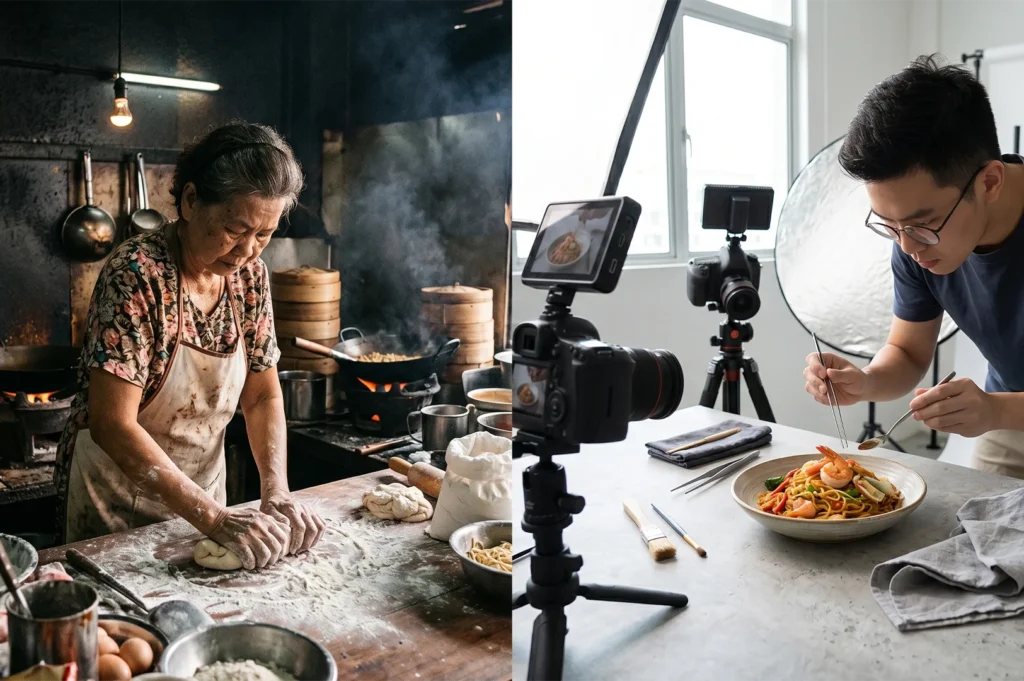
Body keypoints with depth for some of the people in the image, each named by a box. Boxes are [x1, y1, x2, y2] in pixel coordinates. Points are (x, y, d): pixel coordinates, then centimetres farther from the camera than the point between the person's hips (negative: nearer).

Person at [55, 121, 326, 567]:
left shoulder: (250, 274, -8)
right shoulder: (137, 272, -25)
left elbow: (263, 395, -3)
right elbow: (112, 425, -29)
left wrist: (276, 494, -17)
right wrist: (213, 517, -33)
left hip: (202, 489, 5)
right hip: (114, 502, -5)